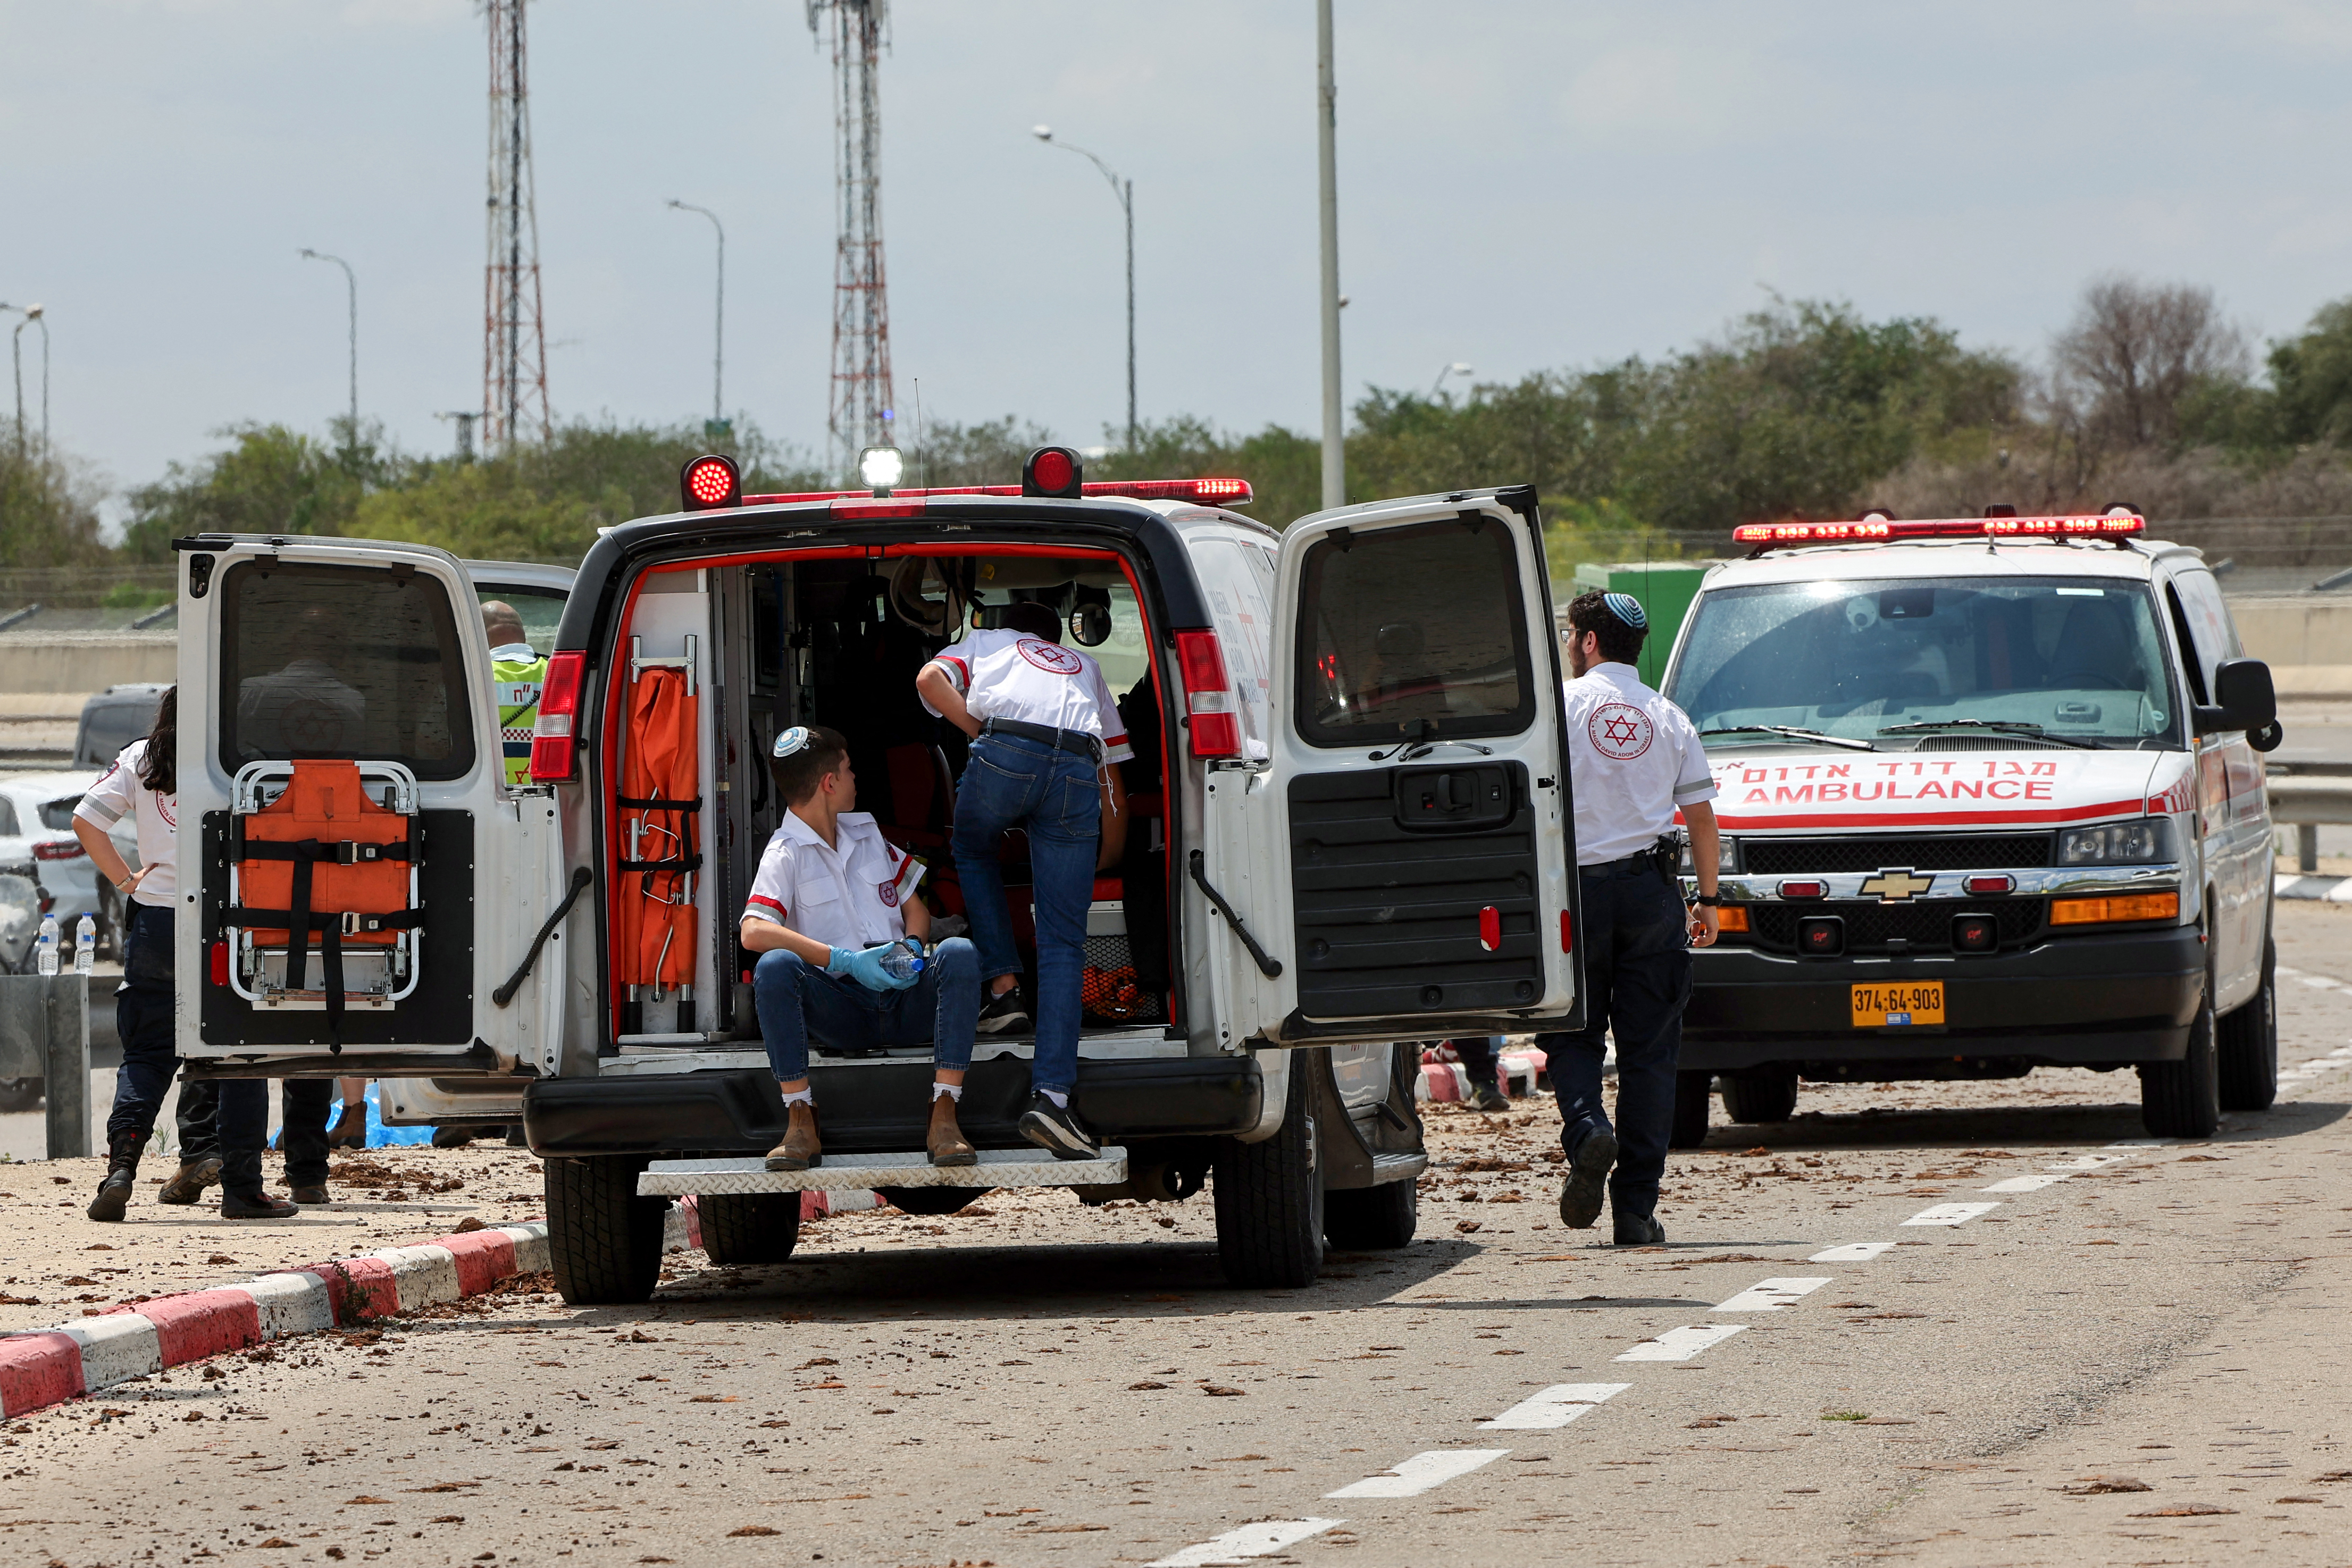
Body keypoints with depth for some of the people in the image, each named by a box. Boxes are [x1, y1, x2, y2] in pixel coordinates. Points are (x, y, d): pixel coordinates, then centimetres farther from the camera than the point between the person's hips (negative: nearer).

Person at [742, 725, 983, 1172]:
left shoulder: (866, 832, 18)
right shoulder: (785, 854, -2)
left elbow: (915, 907, 22)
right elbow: (753, 932, -19)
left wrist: (911, 947, -4)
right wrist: (845, 961, -24)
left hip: (905, 1001, 4)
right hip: (844, 1009, -4)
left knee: (959, 954, -26)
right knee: (774, 967, -32)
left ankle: (944, 1119, -32)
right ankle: (801, 1124, -32)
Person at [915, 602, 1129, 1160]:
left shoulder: (985, 642, 32)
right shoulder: (1085, 667, 39)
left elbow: (930, 679, 9)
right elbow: (1113, 781, 36)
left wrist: (984, 734, 12)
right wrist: (1108, 863, 46)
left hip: (1005, 750, -2)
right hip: (1079, 767, 2)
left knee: (972, 850, 32)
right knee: (1063, 941, 0)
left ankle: (1004, 989, 14)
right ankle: (1051, 1094, -12)